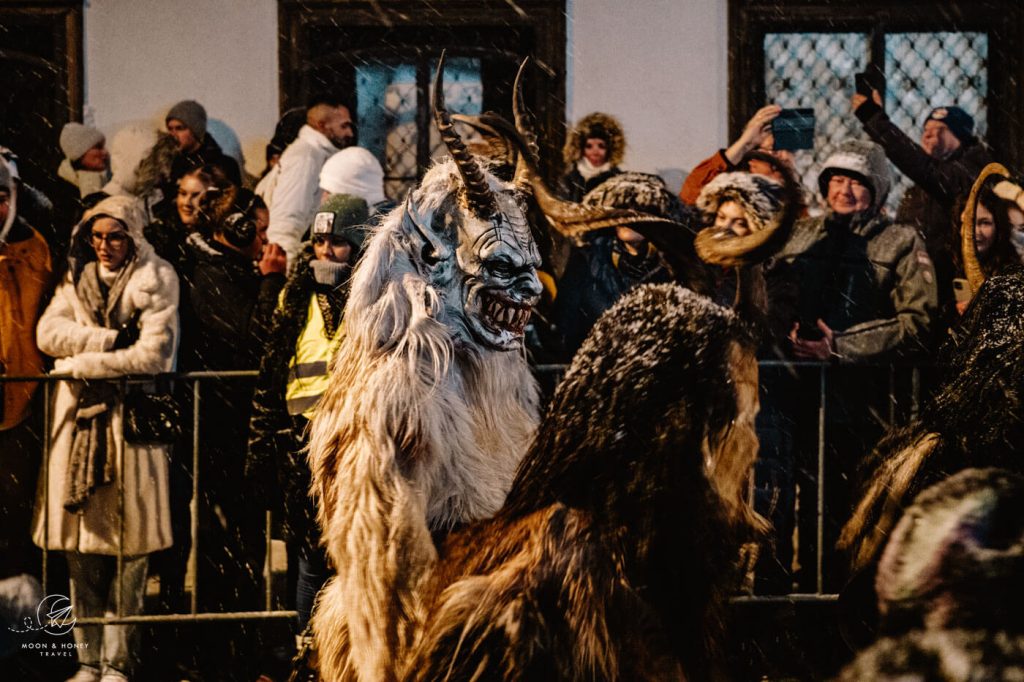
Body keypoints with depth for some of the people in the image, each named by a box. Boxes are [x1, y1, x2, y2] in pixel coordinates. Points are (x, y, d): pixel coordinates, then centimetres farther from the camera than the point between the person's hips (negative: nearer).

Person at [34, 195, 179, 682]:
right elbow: (48, 332, -1)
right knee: (80, 547, 1)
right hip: (80, 420, 4)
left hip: (131, 419, -4)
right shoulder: (79, 278, 14)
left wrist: (79, 363, -9)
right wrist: (111, 340, -11)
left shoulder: (157, 282, -1)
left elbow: (152, 355, -12)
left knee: (128, 547, -6)